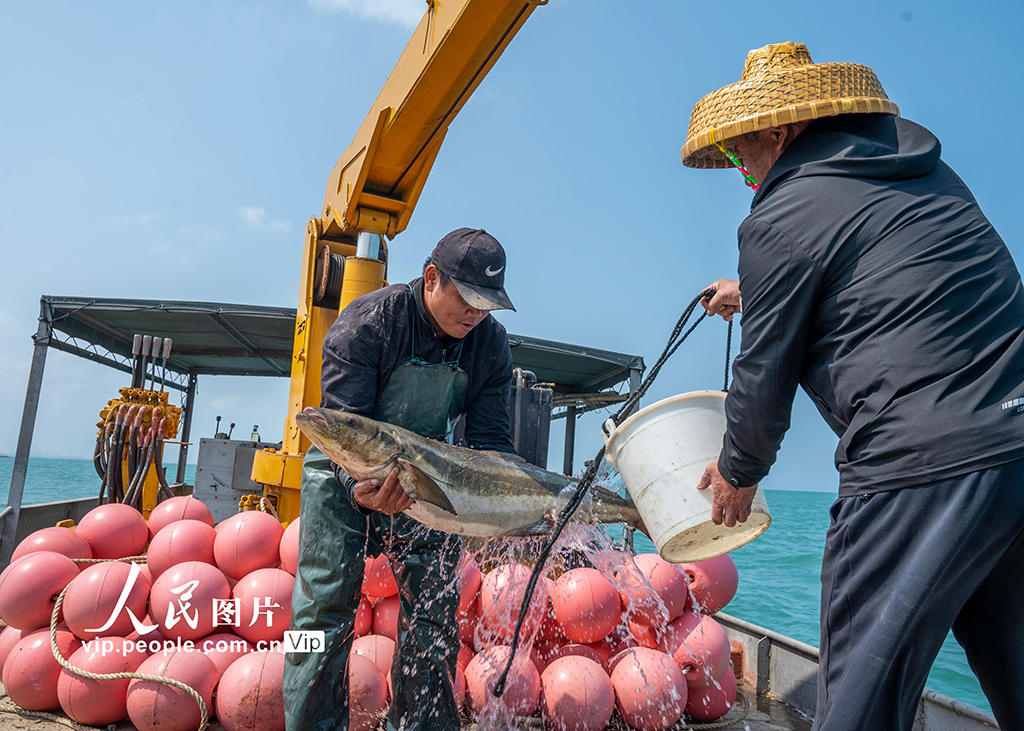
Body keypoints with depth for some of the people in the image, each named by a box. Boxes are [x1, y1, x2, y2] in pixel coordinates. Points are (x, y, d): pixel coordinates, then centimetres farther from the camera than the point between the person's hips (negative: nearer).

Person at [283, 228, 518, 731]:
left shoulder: (491, 343, -9)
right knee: (324, 607, -5)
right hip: (346, 474, -3)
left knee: (434, 614, 3)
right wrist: (362, 491, -43)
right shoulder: (368, 321, -21)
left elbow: (490, 443, -8)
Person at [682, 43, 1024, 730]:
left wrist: (739, 473, 15)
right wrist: (759, 293, 41)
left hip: (924, 468, -9)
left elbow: (765, 373, -3)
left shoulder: (781, 215, -7)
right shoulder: (922, 165, 17)